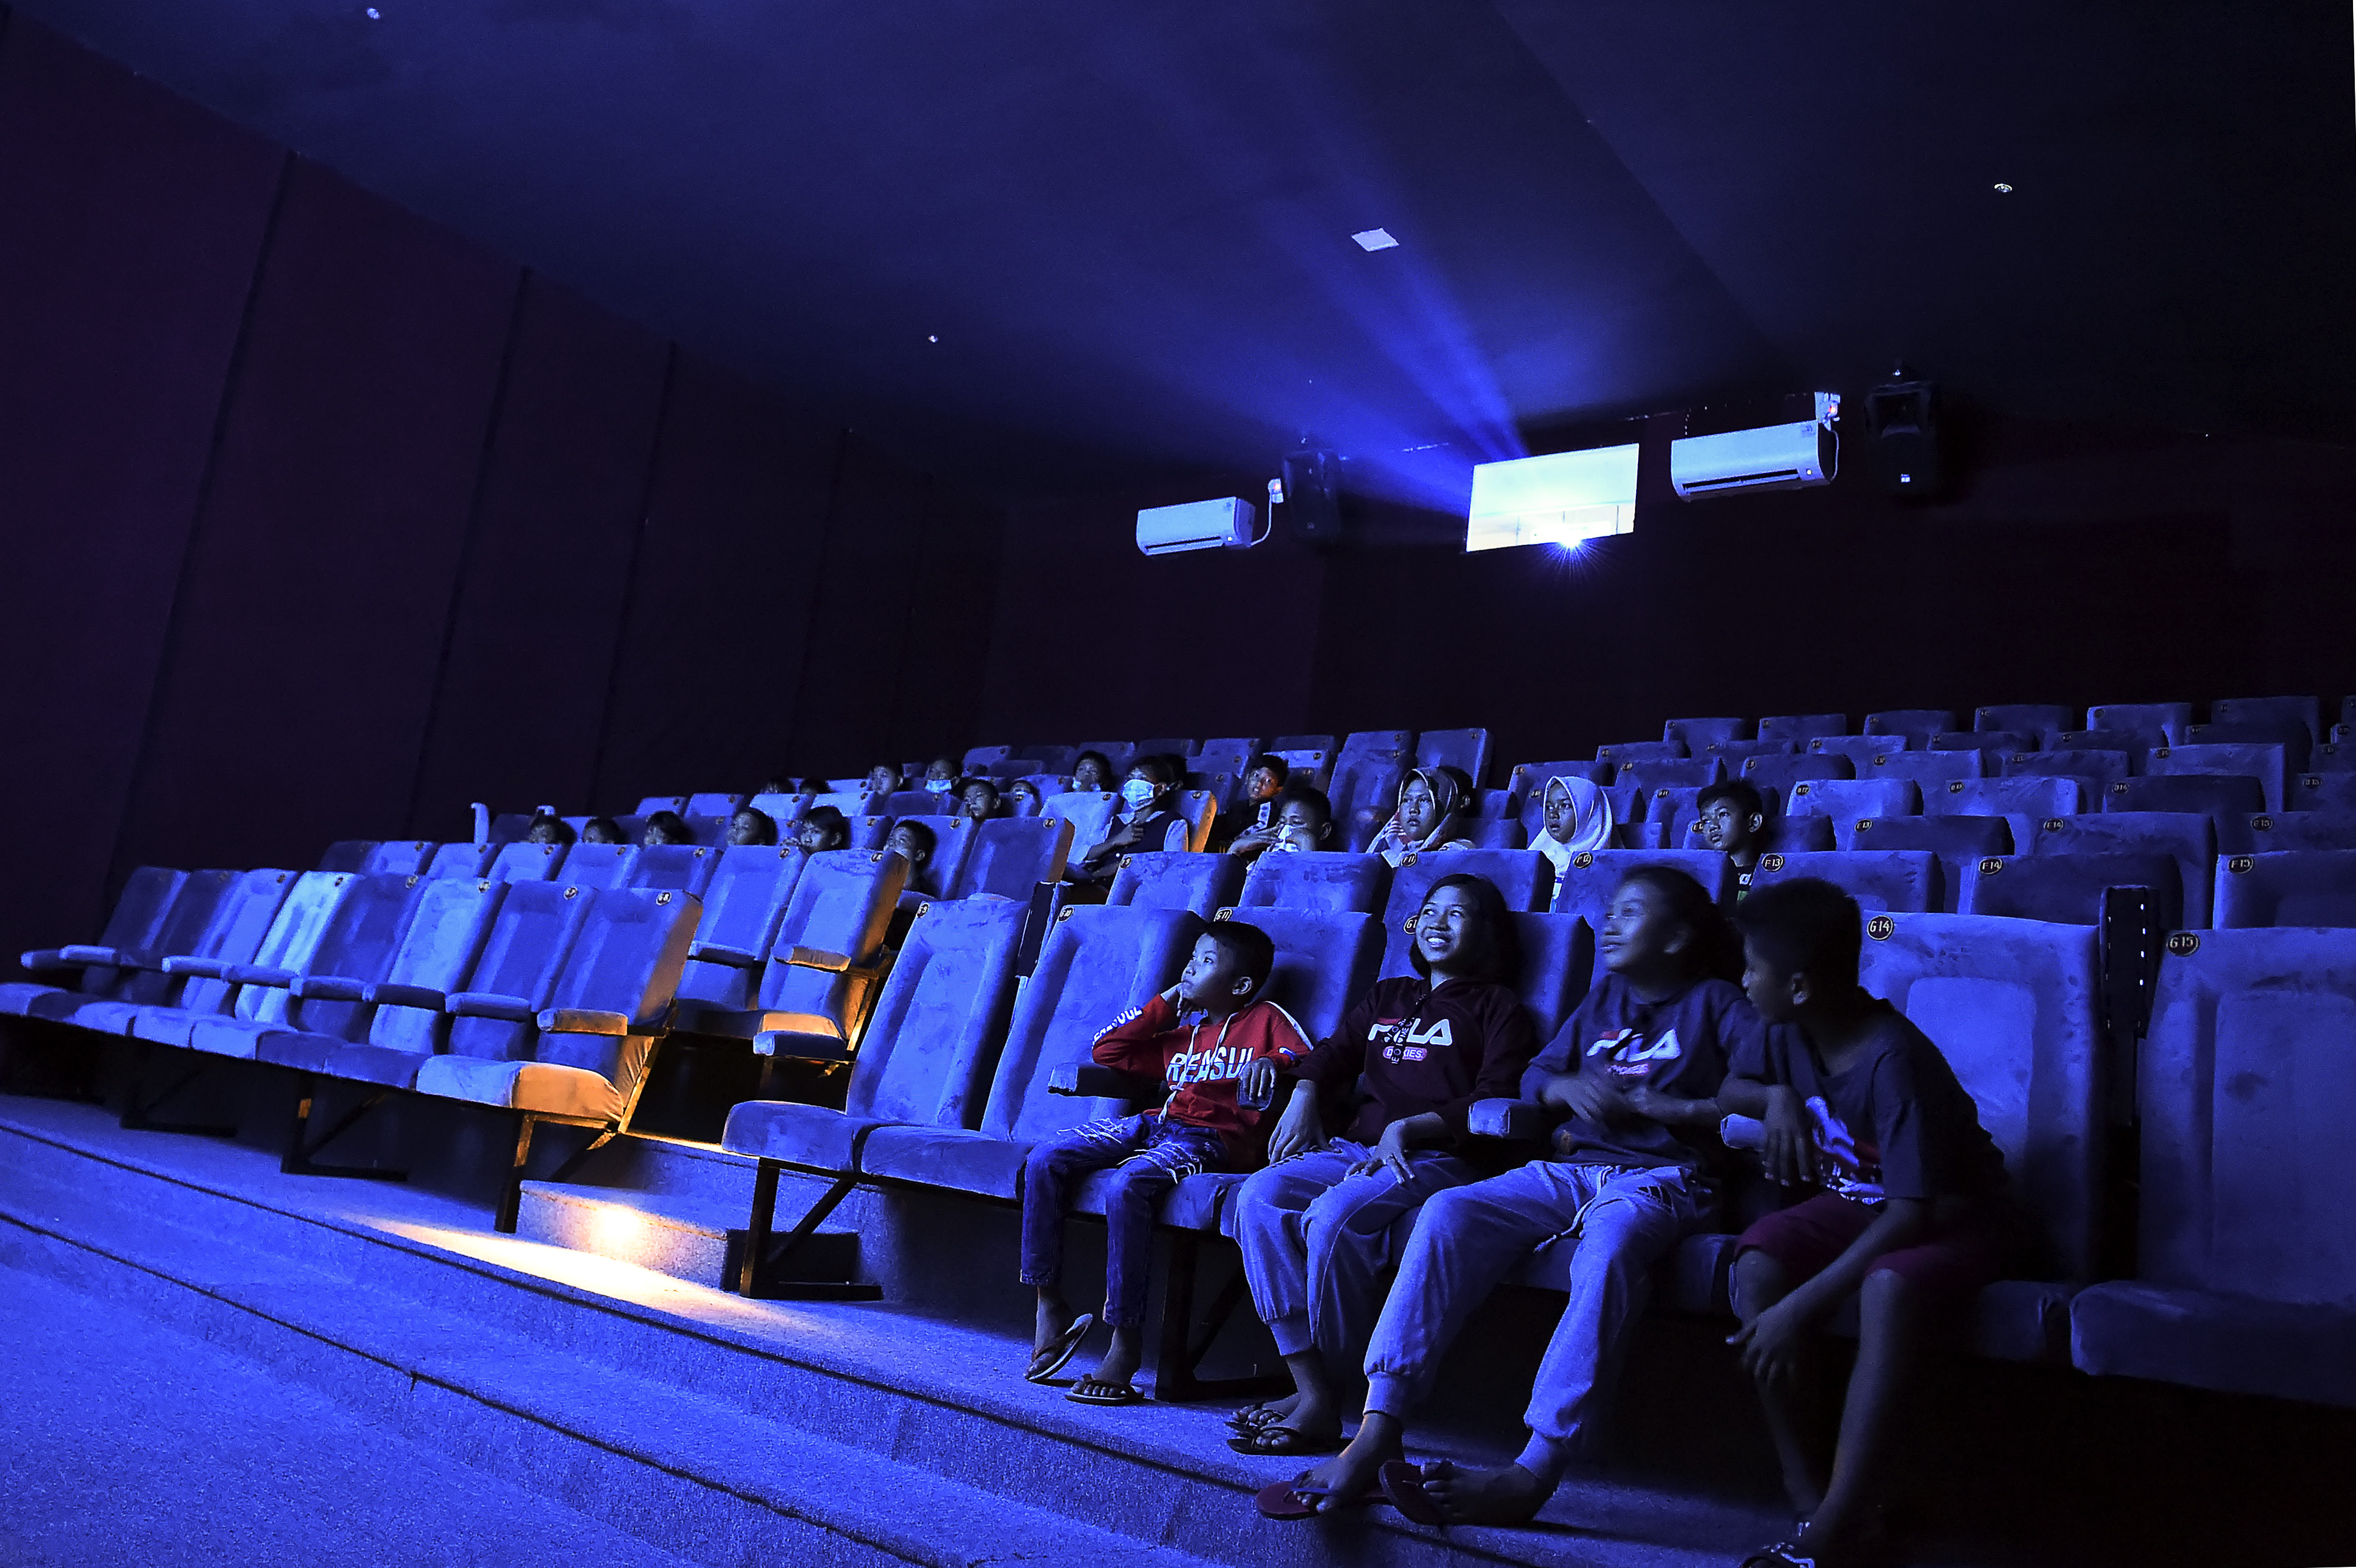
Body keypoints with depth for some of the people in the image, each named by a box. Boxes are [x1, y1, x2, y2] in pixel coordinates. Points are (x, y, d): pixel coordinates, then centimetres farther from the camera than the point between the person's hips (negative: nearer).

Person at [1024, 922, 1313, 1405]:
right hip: (1153, 1124, 7)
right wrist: (1162, 1005, 24)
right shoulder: (1180, 1035, 29)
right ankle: (1049, 1306, -9)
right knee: (1044, 1161, -13)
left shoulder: (1266, 1020, 12)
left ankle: (1125, 1344, -27)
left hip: (1214, 1139, -7)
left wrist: (1272, 1063, -23)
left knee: (1127, 1188, -36)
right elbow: (1106, 1051, 28)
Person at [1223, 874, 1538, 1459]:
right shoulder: (1386, 997, 30)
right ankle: (1310, 1386, -27)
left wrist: (1406, 1128, -13)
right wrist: (1304, 1096, 2)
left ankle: (1327, 1401, -24)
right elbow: (1334, 1053, 25)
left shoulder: (1497, 1007, 12)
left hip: (1436, 1158, -5)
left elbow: (1494, 1101, -1)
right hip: (1350, 1147, 6)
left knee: (1333, 1215, -34)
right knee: (1259, 1198, -24)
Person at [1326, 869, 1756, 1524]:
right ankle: (1378, 1434, -33)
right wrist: (1569, 1087, 1)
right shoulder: (1605, 996, 26)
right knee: (1448, 1212, -23)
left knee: (1609, 1249, -40)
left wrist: (1650, 1106, -10)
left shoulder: (1714, 1002, 9)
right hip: (1569, 1168, 5)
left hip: (1661, 1178, -5)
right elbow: (1534, 1076, 25)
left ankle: (1535, 1470, -45)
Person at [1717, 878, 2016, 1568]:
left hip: (1951, 1215, -6)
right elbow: (1731, 1089, 13)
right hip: (1856, 1201, 7)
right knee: (1758, 1265, -23)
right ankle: (1811, 1497, -20)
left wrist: (1801, 1308, -34)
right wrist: (1777, 1097, -13)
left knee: (1888, 1286, -39)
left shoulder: (1895, 1063, -31)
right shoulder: (1792, 1038, -8)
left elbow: (1911, 1214, -33)